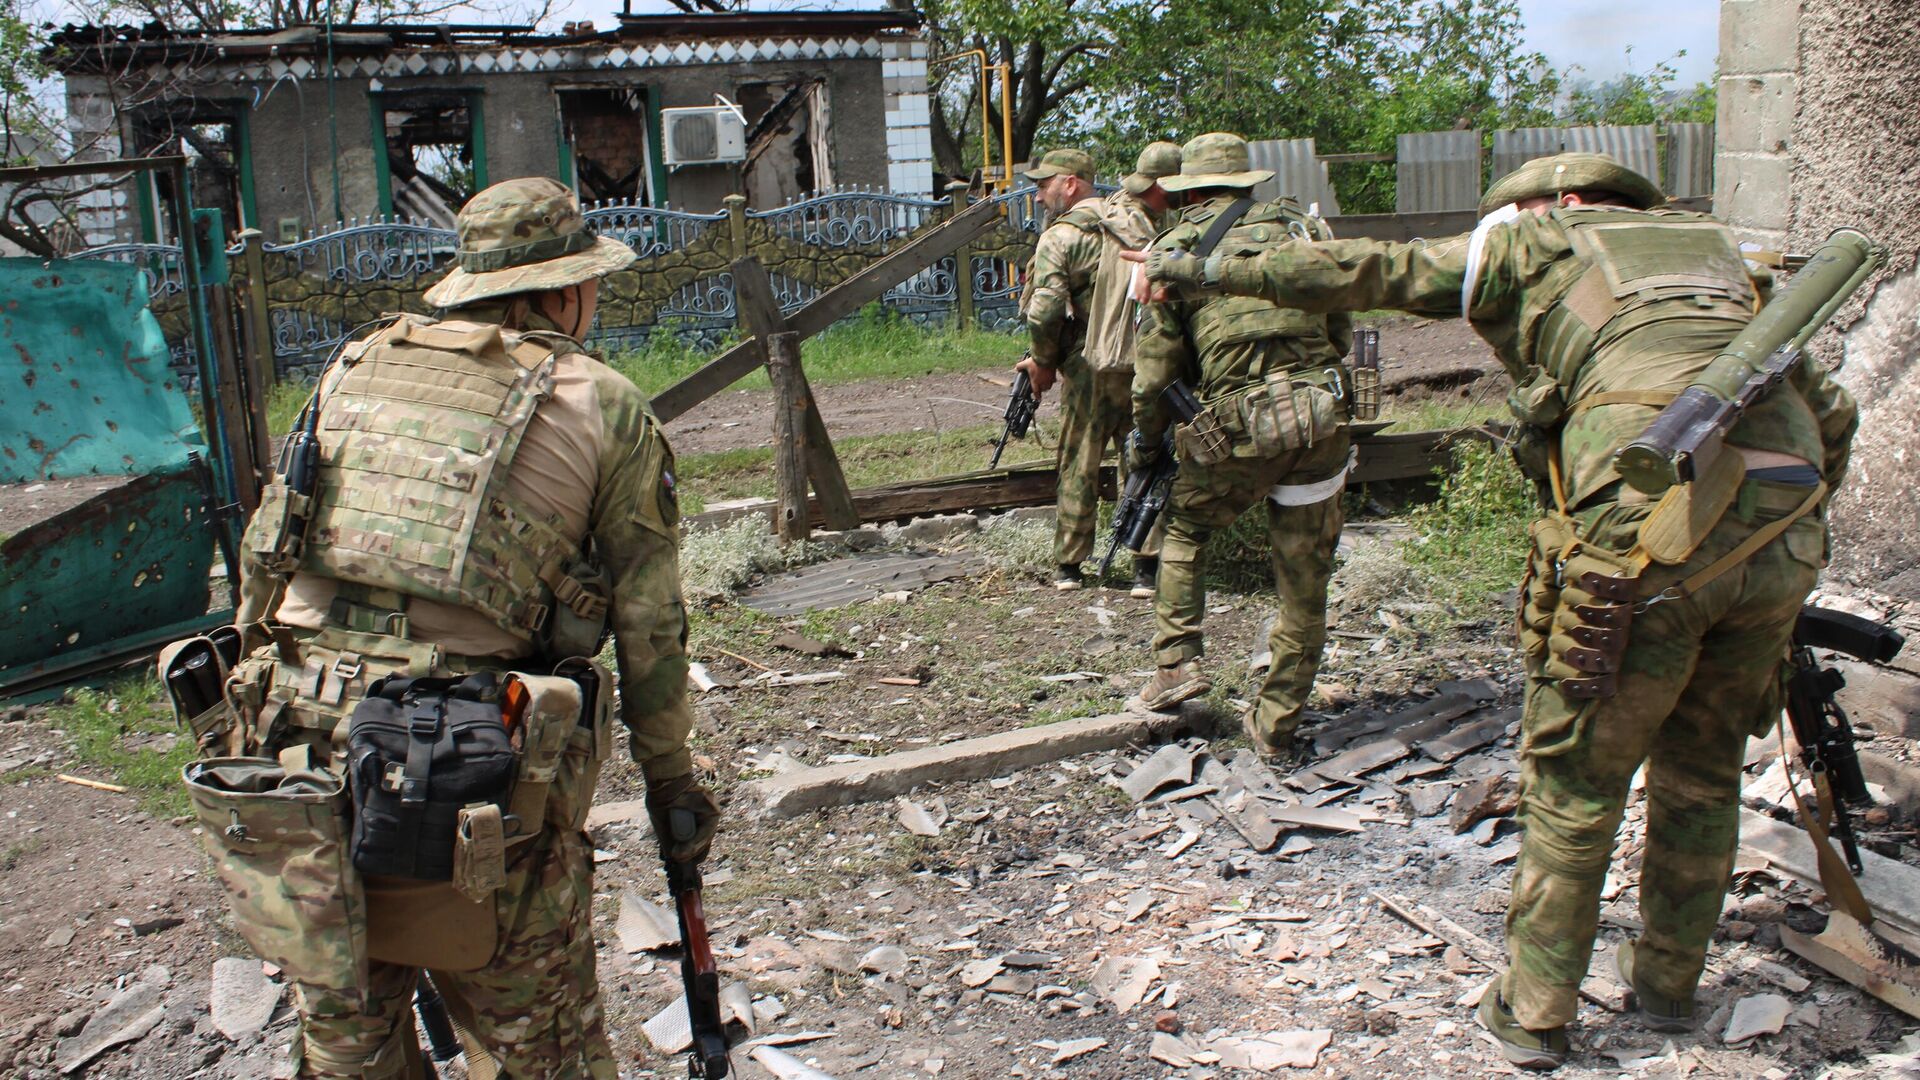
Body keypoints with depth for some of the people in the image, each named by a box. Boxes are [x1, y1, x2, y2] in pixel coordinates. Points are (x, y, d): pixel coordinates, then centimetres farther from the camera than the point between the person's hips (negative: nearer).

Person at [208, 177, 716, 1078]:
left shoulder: (355, 365, 14)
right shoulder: (606, 406, 2)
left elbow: (264, 554, 15)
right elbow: (648, 624, 4)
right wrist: (670, 776, 15)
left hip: (296, 743, 4)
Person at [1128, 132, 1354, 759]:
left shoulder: (1176, 251, 6)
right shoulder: (1300, 227, 14)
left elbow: (1156, 367, 5)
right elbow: (1341, 330, 16)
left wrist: (1144, 444, 18)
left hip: (1242, 429, -2)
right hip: (1323, 419, 3)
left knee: (1183, 530, 25)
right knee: (1304, 583, 12)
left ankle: (1177, 661, 14)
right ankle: (1276, 726, 20)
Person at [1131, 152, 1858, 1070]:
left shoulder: (1539, 244, 14)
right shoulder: (1716, 248, 28)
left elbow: (1361, 271, 12)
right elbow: (1833, 415, 25)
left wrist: (1214, 271, 19)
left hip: (1652, 535, -5)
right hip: (1783, 540, 6)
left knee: (1576, 780, 9)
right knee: (1702, 774, 22)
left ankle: (1534, 1012, 19)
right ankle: (1669, 981, 37)